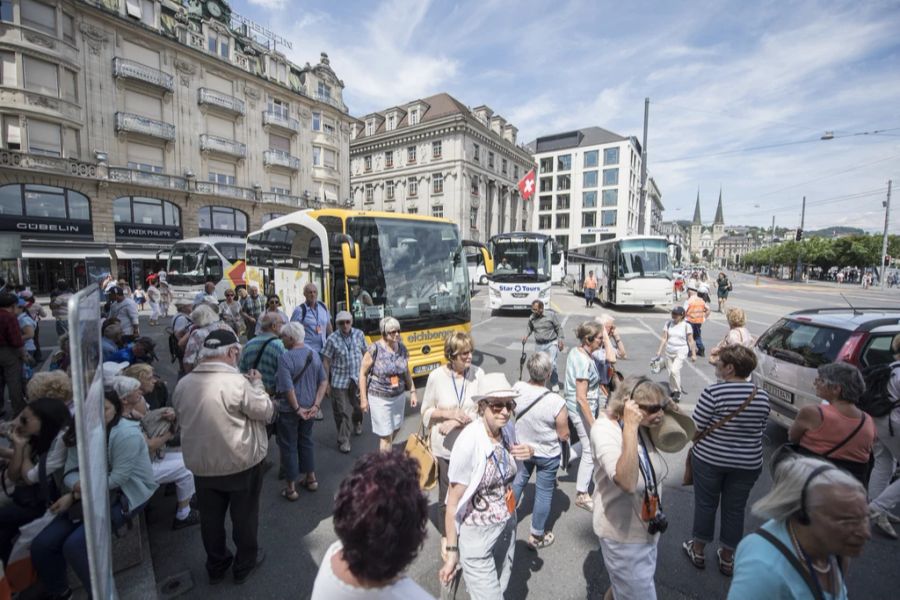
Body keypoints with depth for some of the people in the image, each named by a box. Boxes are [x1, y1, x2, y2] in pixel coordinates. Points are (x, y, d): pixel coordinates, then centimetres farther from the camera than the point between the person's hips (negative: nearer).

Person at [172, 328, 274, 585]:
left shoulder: (183, 384, -6)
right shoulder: (238, 382, -25)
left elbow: (181, 418, 11)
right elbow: (267, 412, -15)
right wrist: (257, 384, -4)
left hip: (201, 465, 5)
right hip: (241, 463, -5)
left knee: (210, 518, 23)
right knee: (244, 516, 17)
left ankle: (216, 566, 42)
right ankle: (244, 564, 36)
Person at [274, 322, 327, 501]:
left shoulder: (285, 357, -20)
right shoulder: (314, 354, -1)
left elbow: (288, 388, -24)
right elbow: (324, 381, -1)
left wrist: (297, 408, -14)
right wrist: (316, 405, -3)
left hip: (288, 409, -6)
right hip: (308, 407, 6)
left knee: (288, 446, 9)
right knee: (306, 441, 21)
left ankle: (291, 488, 20)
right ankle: (311, 479, 32)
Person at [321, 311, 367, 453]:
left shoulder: (359, 334, -3)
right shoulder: (332, 339, -12)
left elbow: (365, 353, 7)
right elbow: (326, 361, -6)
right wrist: (326, 382, -6)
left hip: (357, 379, 3)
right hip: (339, 381, -3)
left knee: (359, 406, 18)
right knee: (342, 412, 3)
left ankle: (357, 423, 50)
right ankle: (343, 440, 18)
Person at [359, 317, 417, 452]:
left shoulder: (402, 349, -2)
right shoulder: (374, 349, -18)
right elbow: (363, 373, -9)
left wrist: (412, 392, 8)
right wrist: (363, 399, -9)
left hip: (399, 396, 6)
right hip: (380, 398, -5)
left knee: (395, 429, 20)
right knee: (386, 435, -1)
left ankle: (384, 454, 45)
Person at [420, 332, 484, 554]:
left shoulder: (478, 374, -12)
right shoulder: (436, 376, -14)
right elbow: (426, 411, -3)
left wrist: (457, 421, -18)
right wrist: (447, 413, -20)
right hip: (444, 448, -1)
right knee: (446, 496, 17)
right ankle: (445, 537, 43)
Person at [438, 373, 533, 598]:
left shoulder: (508, 428, -10)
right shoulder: (469, 442, -28)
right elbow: (453, 502, -19)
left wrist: (527, 452, -10)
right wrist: (452, 551, -15)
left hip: (507, 525, 6)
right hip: (477, 534, -6)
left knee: (500, 588, 25)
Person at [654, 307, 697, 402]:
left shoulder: (686, 326, -5)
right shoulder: (668, 323, 3)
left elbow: (691, 341, -1)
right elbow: (664, 338, 4)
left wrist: (693, 354, -2)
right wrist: (659, 351, 0)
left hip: (681, 351, -4)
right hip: (669, 351, 4)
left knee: (674, 370, -18)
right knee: (670, 372, 8)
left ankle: (678, 392, -1)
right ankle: (674, 390, 27)